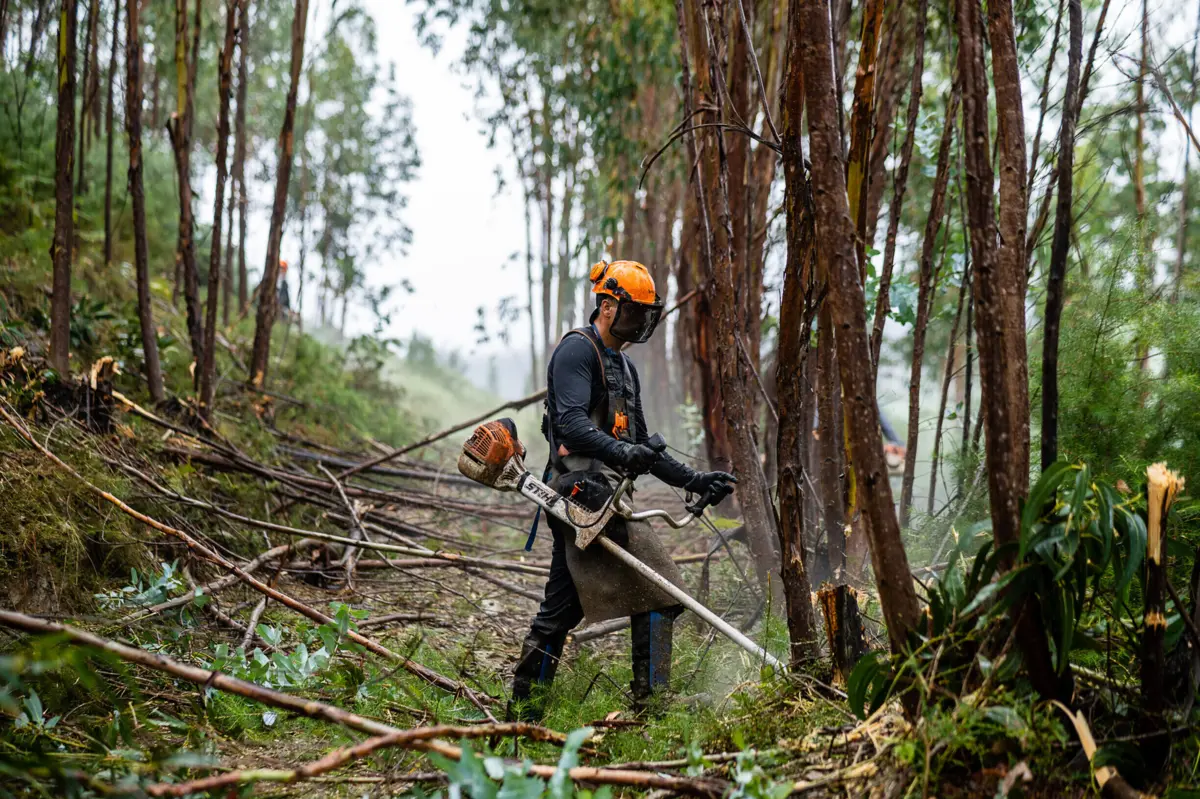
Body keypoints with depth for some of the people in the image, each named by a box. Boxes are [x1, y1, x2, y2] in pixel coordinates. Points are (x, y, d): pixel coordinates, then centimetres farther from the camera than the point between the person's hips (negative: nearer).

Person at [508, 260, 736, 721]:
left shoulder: (624, 367, 25)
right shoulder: (577, 350, -6)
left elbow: (640, 447, 27)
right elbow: (572, 424, -21)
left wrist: (693, 480, 18)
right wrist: (618, 450, -37)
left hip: (600, 497, 10)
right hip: (585, 490, -10)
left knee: (561, 607, 10)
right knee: (658, 591, -12)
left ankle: (522, 710, 14)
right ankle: (653, 700, -11)